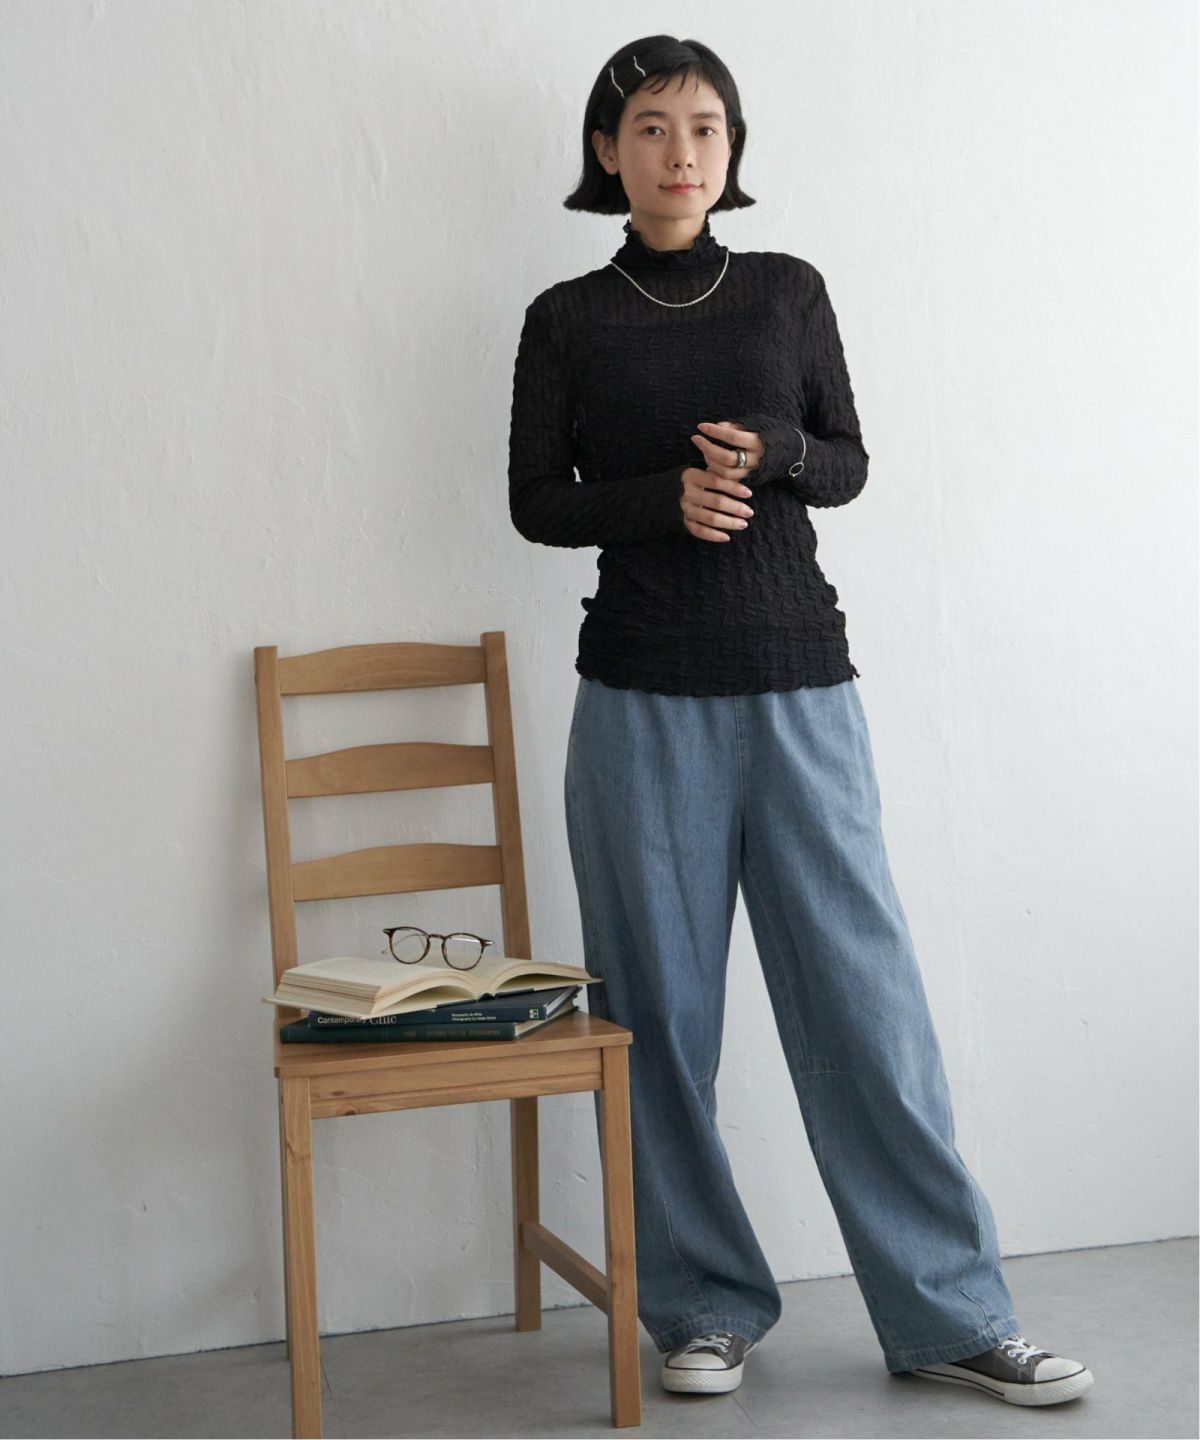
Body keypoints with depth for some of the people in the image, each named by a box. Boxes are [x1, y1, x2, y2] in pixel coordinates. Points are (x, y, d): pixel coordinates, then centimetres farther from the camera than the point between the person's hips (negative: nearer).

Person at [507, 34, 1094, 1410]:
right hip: (644, 699, 0)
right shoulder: (567, 319, 5)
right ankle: (703, 1303, 16)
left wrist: (775, 453, -10)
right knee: (662, 1005, 2)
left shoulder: (790, 291, 9)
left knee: (863, 988, -1)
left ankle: (951, 1313, 7)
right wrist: (665, 499, -12)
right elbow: (534, 500, 5)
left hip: (799, 686, 1)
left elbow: (849, 464, 12)